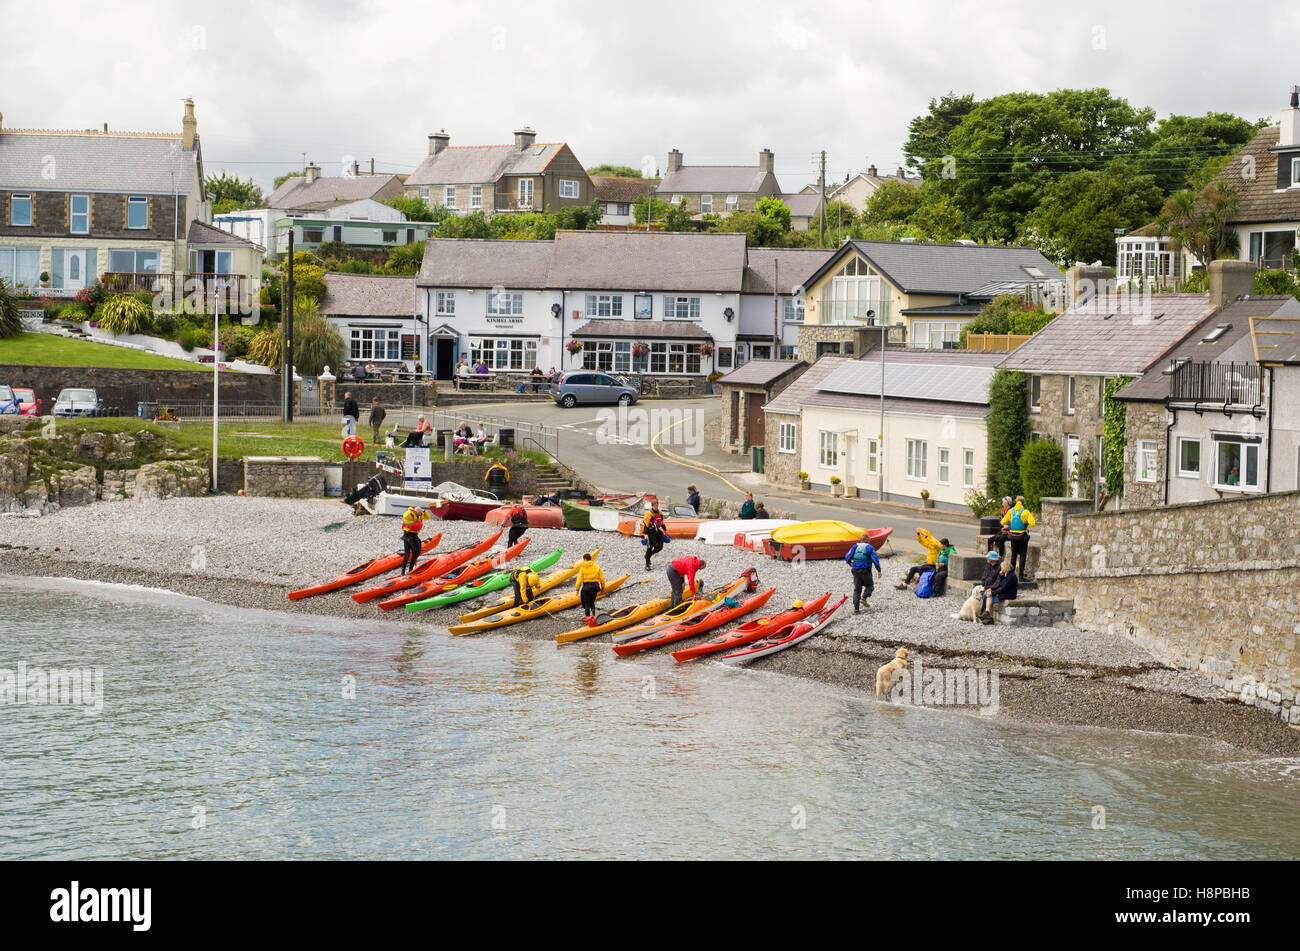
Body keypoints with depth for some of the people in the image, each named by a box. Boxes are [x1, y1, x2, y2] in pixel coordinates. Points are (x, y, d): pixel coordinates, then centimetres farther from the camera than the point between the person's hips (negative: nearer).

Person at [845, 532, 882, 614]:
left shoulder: (855, 546, 8)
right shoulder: (870, 547, -3)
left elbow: (847, 557, 5)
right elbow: (875, 560, -10)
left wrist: (850, 564, 27)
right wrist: (879, 571, -3)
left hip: (855, 570, 4)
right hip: (865, 570, -4)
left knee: (857, 589, 10)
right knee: (870, 586, 17)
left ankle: (855, 608, 0)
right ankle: (864, 598, -10)